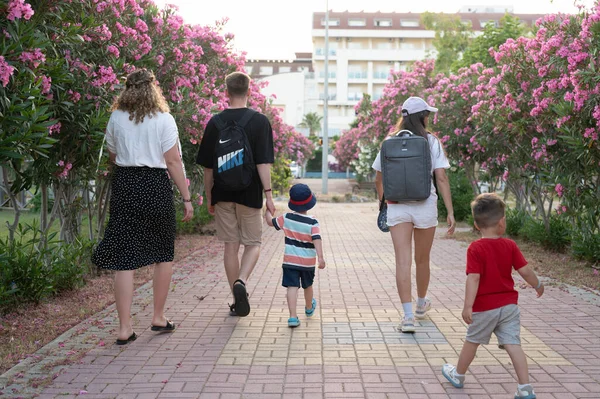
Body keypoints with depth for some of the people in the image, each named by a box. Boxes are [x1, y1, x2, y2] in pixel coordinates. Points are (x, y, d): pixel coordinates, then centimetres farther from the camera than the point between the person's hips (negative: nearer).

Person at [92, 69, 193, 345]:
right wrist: (186, 198, -4)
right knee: (163, 255, 14)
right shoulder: (163, 119, -4)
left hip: (124, 186, 3)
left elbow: (113, 157, 15)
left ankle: (124, 328, 2)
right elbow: (173, 162, -8)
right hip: (155, 185, -2)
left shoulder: (116, 119, 6)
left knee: (125, 259, 3)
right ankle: (159, 317, 23)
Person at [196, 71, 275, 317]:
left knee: (231, 246, 10)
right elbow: (263, 163, -13)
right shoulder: (259, 121, -6)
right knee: (253, 243, 12)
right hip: (250, 194, -2)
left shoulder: (215, 122, 0)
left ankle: (237, 301, 15)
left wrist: (209, 197, 12)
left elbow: (207, 167, 3)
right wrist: (268, 193, -9)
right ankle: (241, 282, -14)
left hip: (223, 195, 2)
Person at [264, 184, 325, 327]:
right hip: (308, 262, 0)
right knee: (307, 286, 22)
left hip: (290, 261, 0)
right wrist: (321, 258, -27)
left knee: (292, 287, -5)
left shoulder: (286, 218, -6)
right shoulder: (312, 223, -13)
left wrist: (268, 210, 25)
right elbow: (317, 240, -24)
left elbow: (270, 222, 7)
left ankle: (293, 316, -18)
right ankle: (309, 308, 46)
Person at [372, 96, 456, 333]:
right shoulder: (431, 142, -3)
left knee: (403, 261, -2)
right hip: (425, 206, -1)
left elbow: (378, 180, 9)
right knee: (422, 260, 17)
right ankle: (421, 305, 38)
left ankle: (408, 316, -9)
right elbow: (441, 178, -9)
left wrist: (384, 204, 25)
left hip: (397, 207, 1)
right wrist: (450, 213, -7)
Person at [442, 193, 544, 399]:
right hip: (509, 305, 3)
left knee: (472, 341, 15)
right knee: (513, 344, 2)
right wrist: (538, 285, 18)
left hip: (484, 307, -3)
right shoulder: (510, 245, -3)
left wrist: (468, 306, -22)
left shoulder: (475, 249, -15)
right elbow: (525, 270, -1)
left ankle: (458, 375, 33)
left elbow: (473, 278, -22)